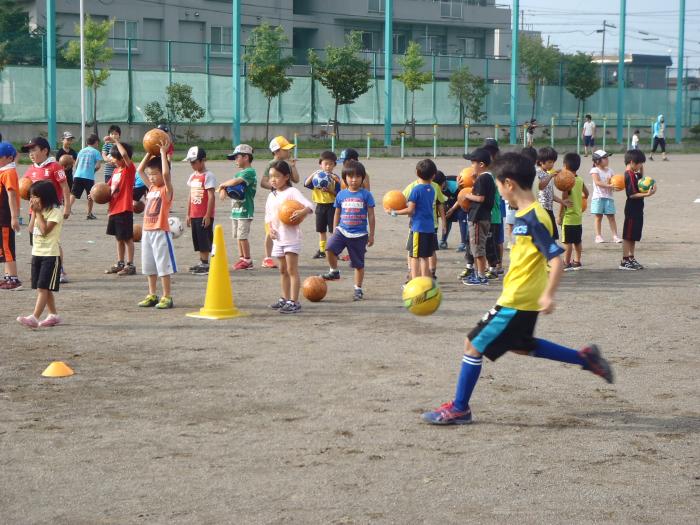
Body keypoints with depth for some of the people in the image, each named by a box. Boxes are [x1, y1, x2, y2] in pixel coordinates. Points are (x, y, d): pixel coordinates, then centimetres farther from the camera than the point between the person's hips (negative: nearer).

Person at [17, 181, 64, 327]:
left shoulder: (55, 211, -12)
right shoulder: (39, 210, 12)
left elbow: (45, 230, -20)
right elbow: (31, 229, 8)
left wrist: (38, 213, -13)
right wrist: (34, 212, 1)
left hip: (50, 255, -9)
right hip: (37, 253, 9)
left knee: (43, 288, -12)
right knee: (44, 288, 12)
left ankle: (34, 318, -19)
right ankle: (53, 315, 21)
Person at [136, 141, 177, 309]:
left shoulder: (167, 189, -8)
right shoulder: (151, 188, 12)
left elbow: (166, 173, -26)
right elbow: (140, 170, 17)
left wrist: (163, 153, -19)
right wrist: (149, 153, 9)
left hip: (161, 232, -8)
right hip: (147, 232, 8)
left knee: (164, 266, -4)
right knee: (149, 267, 13)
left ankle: (167, 297, 0)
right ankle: (152, 296, 21)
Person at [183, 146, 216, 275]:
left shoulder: (208, 176, -10)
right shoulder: (193, 176, 13)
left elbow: (211, 196, -14)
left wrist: (208, 215, -18)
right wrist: (188, 214, 16)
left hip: (204, 215, -8)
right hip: (194, 215, 8)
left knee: (205, 240, -5)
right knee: (198, 240, 11)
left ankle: (205, 265, -2)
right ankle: (201, 263, 18)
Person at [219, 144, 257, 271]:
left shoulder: (250, 172, -13)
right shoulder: (239, 173, 17)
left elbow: (235, 181, -27)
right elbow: (229, 185, 14)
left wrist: (223, 184, -10)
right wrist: (223, 189, -10)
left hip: (245, 210, -9)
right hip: (236, 209, 9)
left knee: (242, 236, -7)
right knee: (238, 236, 12)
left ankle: (248, 260, 1)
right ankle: (242, 258, 19)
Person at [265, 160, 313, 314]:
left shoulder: (292, 192, -10)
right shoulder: (271, 195, 12)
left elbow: (309, 206, -20)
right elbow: (268, 216, 19)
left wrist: (302, 212, -41)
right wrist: (270, 228, 1)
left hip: (291, 237, -7)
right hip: (278, 238, 7)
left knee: (292, 269, -8)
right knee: (283, 270, 16)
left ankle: (294, 302, -9)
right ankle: (285, 299, 25)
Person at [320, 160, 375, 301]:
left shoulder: (366, 195, -4)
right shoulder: (341, 194, 3)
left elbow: (371, 216, 0)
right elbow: (337, 214, 12)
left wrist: (371, 235, -1)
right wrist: (334, 232, 11)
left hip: (359, 235, -1)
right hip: (342, 231, 2)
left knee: (359, 264, 7)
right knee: (329, 249, -24)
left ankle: (358, 289, 22)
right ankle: (334, 272, 0)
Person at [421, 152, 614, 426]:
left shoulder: (534, 219, -22)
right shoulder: (527, 214, 7)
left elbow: (556, 259, -27)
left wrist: (548, 295, -33)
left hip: (516, 301, -10)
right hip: (523, 299, 10)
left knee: (474, 345, -2)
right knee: (521, 345, 28)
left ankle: (459, 408, 7)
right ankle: (585, 357, 27)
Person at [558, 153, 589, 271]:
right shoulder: (580, 180, 5)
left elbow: (564, 200, -17)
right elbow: (586, 194, 19)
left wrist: (560, 216, -11)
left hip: (568, 217, -7)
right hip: (578, 216, 7)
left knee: (567, 241, -4)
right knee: (577, 241, 13)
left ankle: (566, 263, -2)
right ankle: (577, 261, 19)